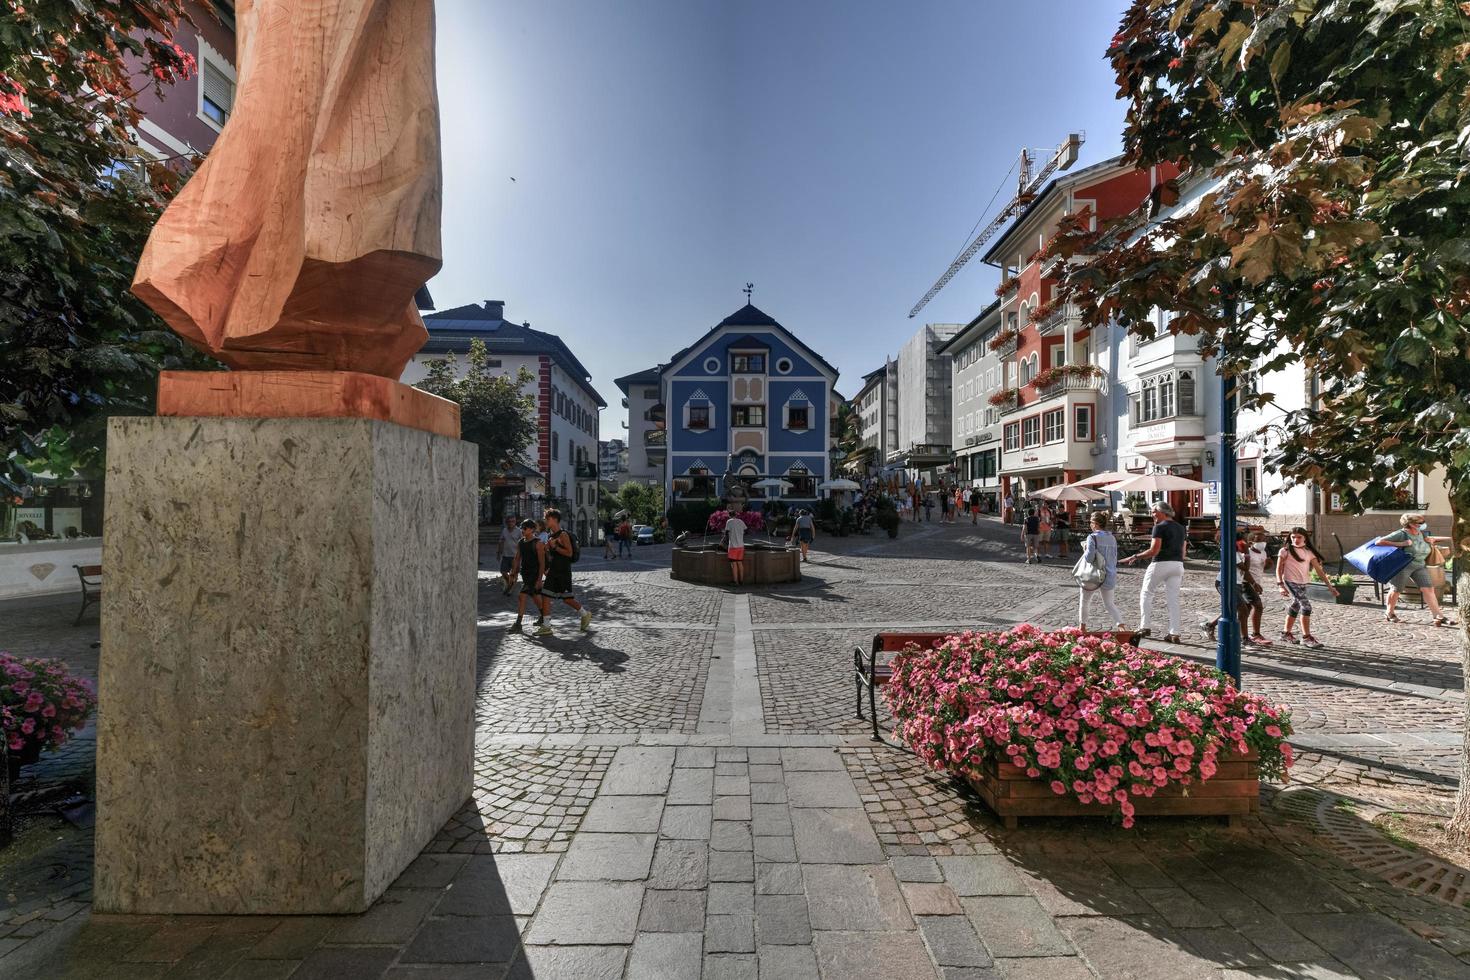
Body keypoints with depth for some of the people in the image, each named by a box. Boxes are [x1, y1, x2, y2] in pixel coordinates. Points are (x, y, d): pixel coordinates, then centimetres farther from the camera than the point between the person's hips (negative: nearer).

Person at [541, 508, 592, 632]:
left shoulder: (563, 534, -13)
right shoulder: (550, 535, 13)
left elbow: (569, 553, -19)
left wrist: (555, 547, -22)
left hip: (563, 571, -8)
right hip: (553, 571, 9)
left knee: (566, 598, -5)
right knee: (545, 596, 7)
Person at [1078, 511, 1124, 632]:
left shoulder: (1092, 537, -15)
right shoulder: (1112, 538, 7)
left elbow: (1089, 557, -22)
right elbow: (1115, 559, 13)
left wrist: (1085, 549, -4)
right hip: (1109, 576, 6)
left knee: (1084, 601, 15)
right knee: (1109, 603, 19)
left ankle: (1082, 627, 22)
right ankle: (1120, 624, 2)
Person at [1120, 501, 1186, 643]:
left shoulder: (1159, 527, -10)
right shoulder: (1180, 528, 14)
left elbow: (1154, 551, -17)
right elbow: (1182, 551, 17)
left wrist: (1135, 557, -9)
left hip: (1161, 564, -7)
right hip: (1178, 564, 7)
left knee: (1146, 595, 7)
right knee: (1173, 599, 6)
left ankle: (1145, 627, 5)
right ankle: (1174, 633, 4)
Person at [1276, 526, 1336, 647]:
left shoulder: (1309, 552, 7)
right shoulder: (1286, 551, -5)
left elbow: (1318, 570, 7)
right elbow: (1279, 569, -6)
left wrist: (1329, 585, 1)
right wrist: (1281, 585, -15)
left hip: (1303, 584, 6)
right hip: (1291, 582, -6)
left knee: (1295, 607, 13)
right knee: (1306, 606, -15)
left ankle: (1286, 633, 26)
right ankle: (1306, 637, -9)